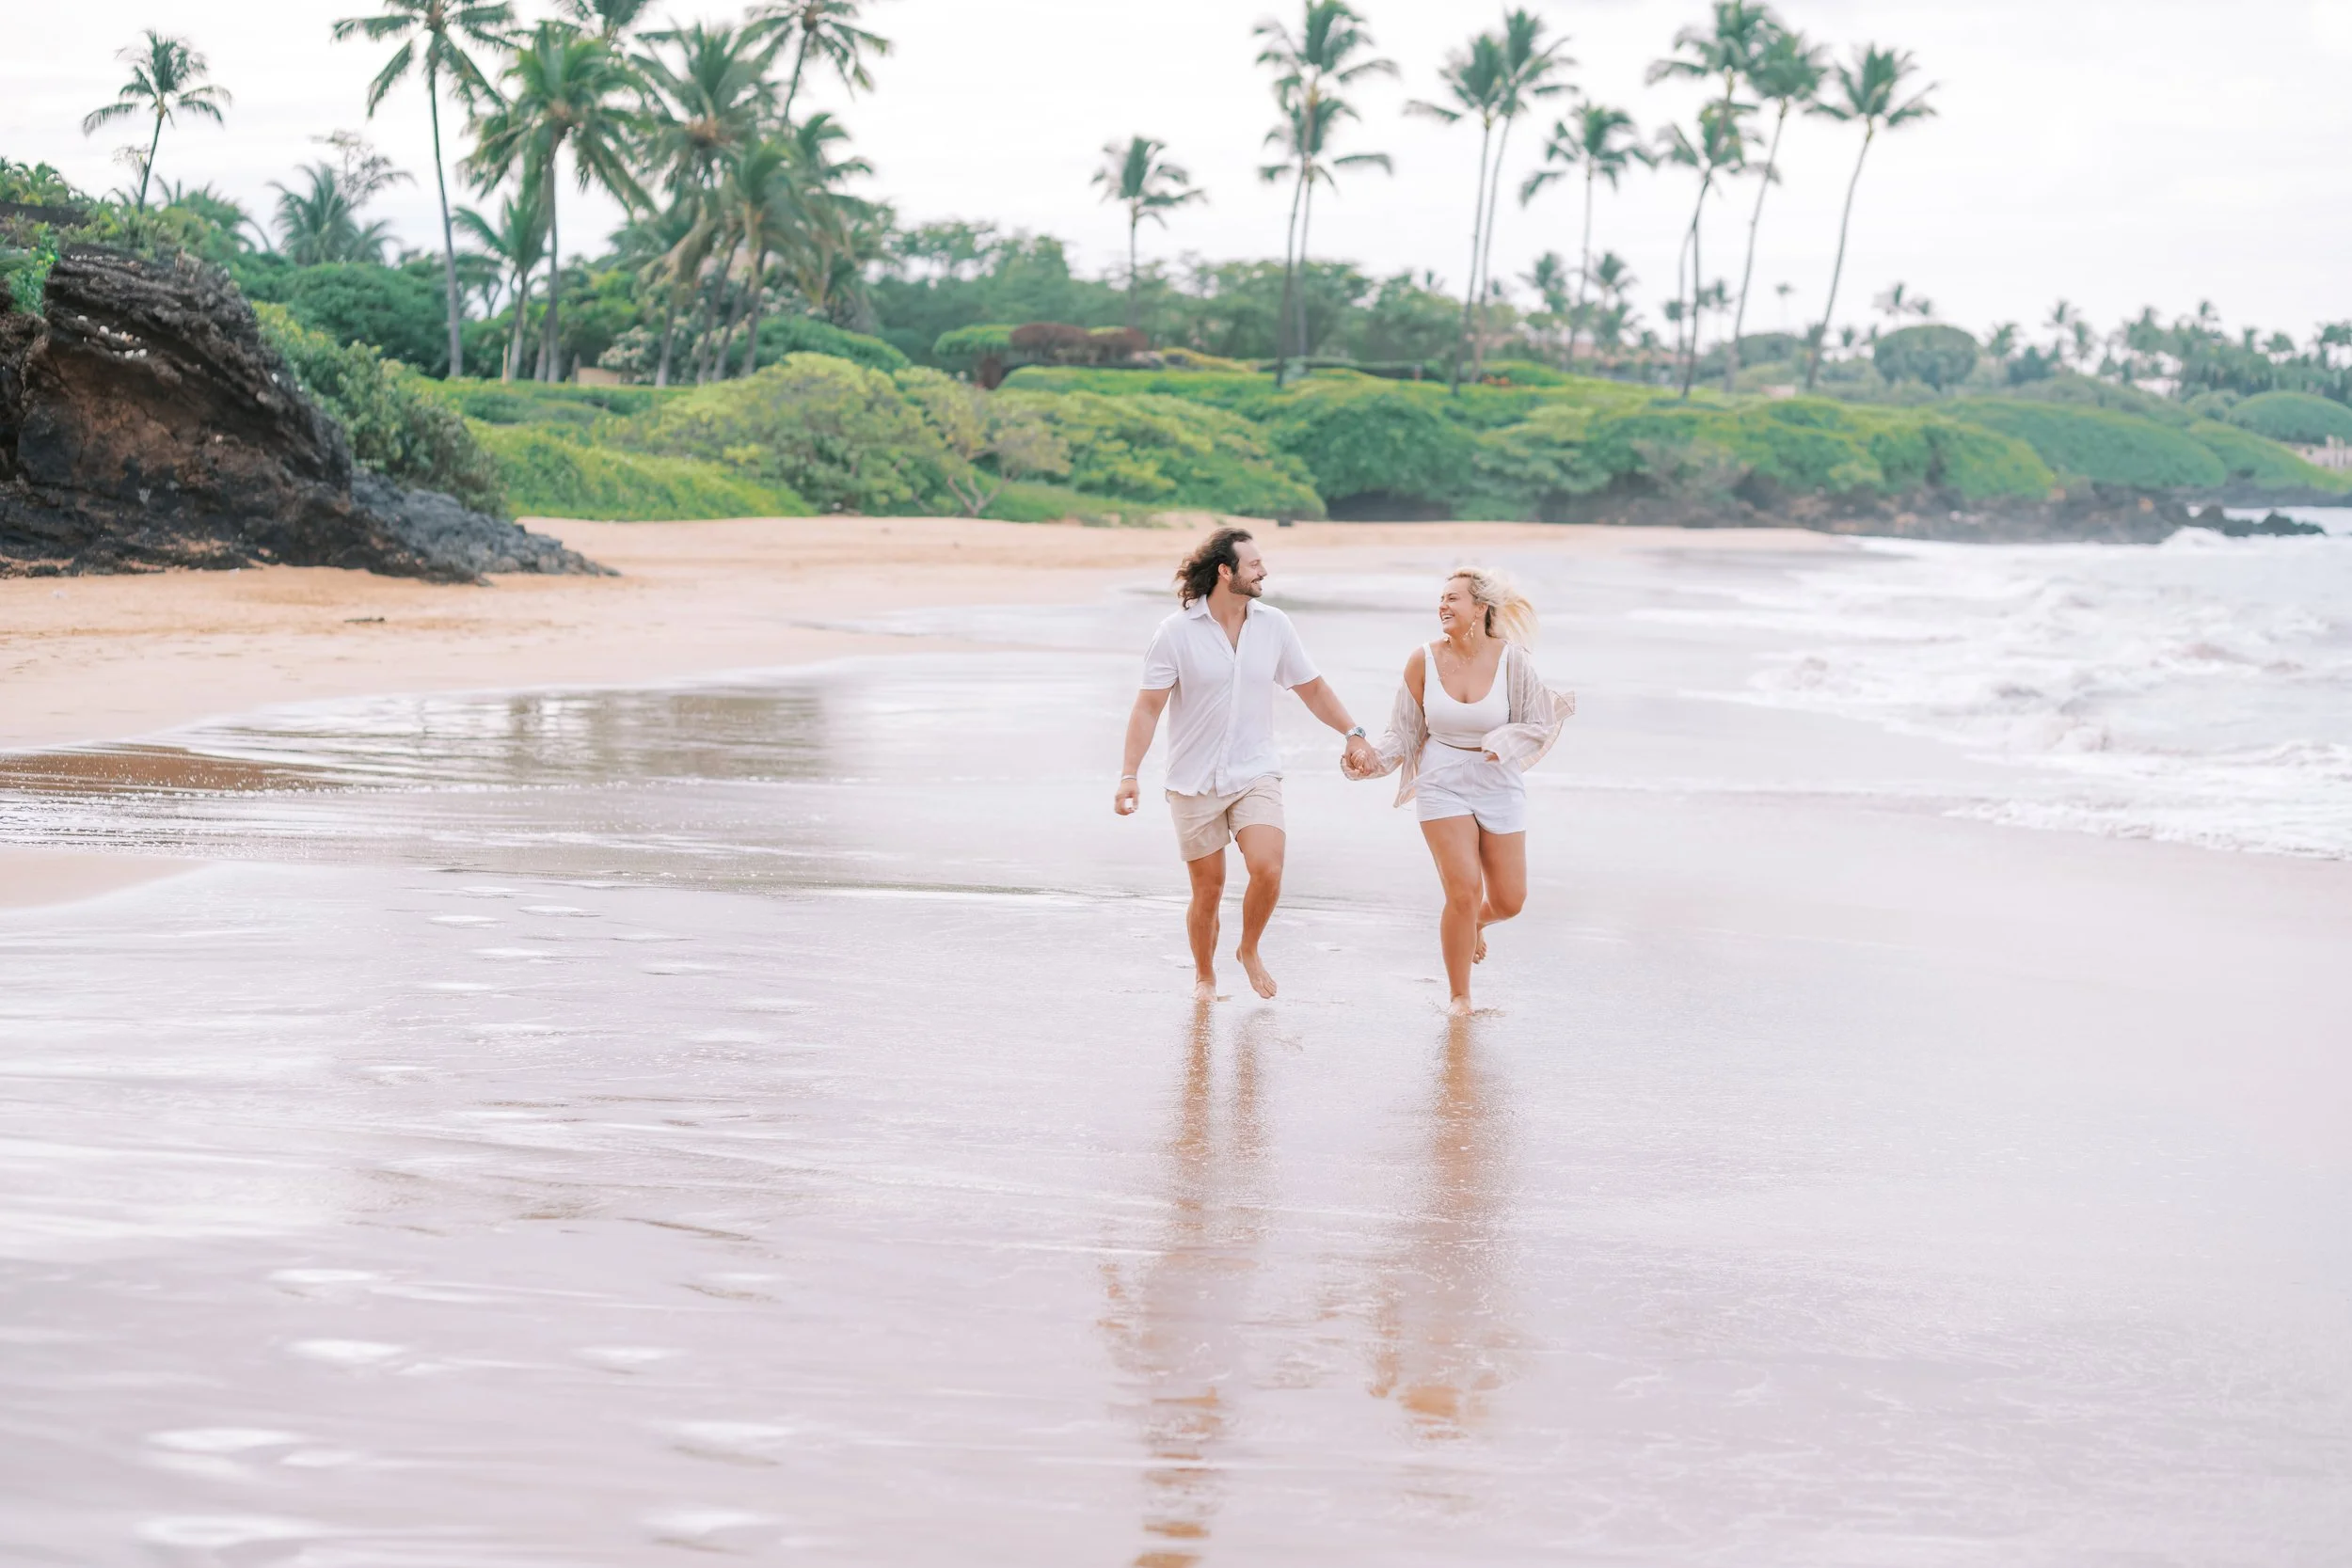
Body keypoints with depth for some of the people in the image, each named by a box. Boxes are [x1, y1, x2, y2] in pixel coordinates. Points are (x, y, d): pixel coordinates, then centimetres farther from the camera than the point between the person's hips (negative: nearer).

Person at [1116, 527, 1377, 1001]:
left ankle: (1250, 951, 10)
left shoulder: (1274, 625, 2)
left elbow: (1312, 688, 13)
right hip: (1195, 781, -2)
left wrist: (1354, 734, 5)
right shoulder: (1177, 632, -8)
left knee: (1267, 870, -18)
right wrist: (1129, 774, -14)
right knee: (1208, 891, 4)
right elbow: (1148, 705, -8)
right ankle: (1204, 975, 29)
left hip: (1255, 774, 2)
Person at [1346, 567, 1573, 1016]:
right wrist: (1373, 759, -14)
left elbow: (1537, 725, -1)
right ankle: (1459, 996, 8)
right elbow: (1405, 731, 3)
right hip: (1443, 786, -1)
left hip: (1499, 788, 1)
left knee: (1509, 900, 4)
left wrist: (1505, 742, -20)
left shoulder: (1511, 660, -9)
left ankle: (1475, 922, 43)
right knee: (1464, 891, -12)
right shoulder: (1423, 661, -6)